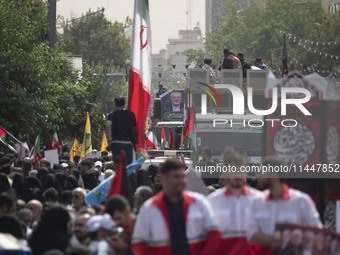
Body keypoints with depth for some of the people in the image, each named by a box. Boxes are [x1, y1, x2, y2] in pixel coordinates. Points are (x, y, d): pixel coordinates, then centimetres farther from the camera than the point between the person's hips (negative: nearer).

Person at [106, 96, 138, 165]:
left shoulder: (112, 115, -2)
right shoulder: (131, 114, 7)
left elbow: (108, 126, -19)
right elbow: (135, 128, 11)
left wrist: (109, 140, -15)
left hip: (116, 143, -2)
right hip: (128, 143, 2)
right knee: (129, 164, 5)